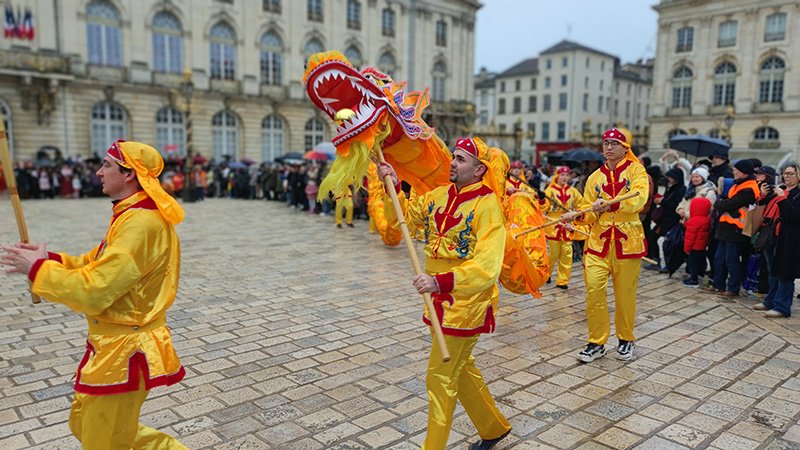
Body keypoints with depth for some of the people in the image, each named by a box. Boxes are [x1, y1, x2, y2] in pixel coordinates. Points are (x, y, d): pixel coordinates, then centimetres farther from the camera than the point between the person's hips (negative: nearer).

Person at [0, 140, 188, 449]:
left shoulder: (141, 224, -26)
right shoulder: (131, 215, 8)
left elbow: (93, 292, -27)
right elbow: (95, 264, 15)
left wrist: (38, 269, -13)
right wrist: (49, 259, 2)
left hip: (125, 350, -10)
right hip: (111, 343, 10)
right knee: (83, 424, 24)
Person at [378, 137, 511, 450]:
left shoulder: (488, 206, -19)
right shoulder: (439, 196, 3)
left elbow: (487, 267, -28)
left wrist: (441, 282, -38)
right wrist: (393, 186, -3)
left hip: (466, 303, -8)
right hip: (440, 299, 8)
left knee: (441, 377, 0)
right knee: (461, 368, 22)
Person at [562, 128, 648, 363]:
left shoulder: (636, 170, 3)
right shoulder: (595, 177, 13)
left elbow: (639, 198, -16)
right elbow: (589, 211, 12)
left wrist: (609, 203, -30)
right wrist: (575, 215, -9)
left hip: (627, 240, -2)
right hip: (598, 240, 2)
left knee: (625, 294, 6)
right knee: (594, 289, -6)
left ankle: (626, 339, 27)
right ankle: (597, 343, 8)